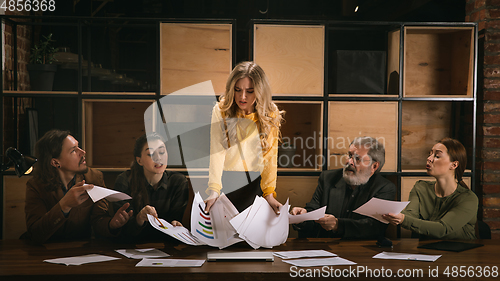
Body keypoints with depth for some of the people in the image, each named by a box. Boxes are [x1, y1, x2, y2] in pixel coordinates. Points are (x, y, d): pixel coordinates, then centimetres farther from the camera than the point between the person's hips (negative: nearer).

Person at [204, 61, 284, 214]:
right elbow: (217, 152, -16)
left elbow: (270, 157, 0)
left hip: (257, 184, 2)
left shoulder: (271, 115, -1)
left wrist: (269, 194, -9)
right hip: (227, 182, -1)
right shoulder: (221, 111, -7)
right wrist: (213, 191, -27)